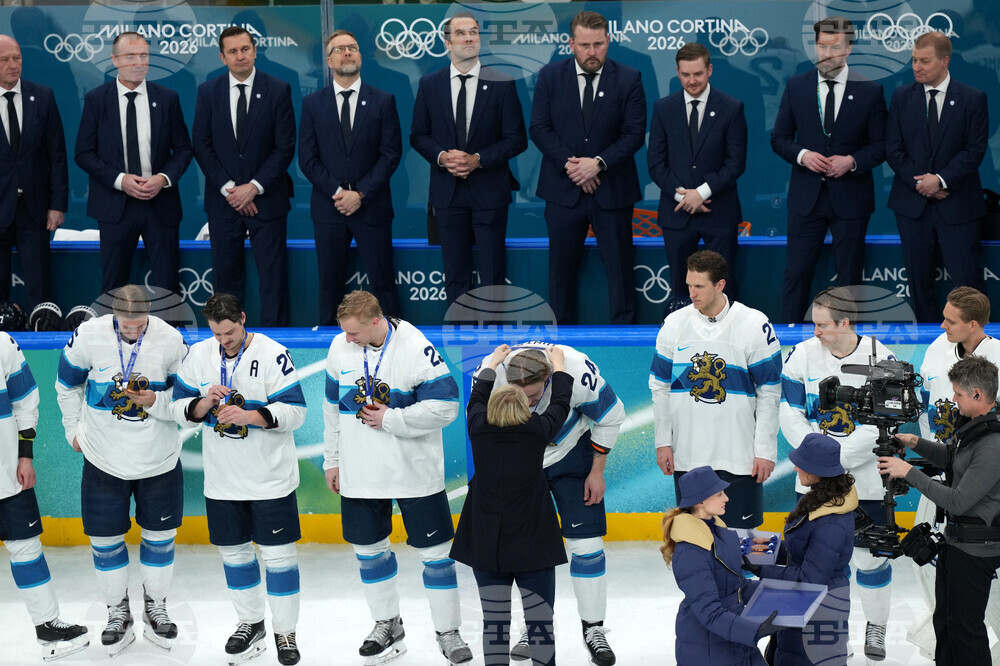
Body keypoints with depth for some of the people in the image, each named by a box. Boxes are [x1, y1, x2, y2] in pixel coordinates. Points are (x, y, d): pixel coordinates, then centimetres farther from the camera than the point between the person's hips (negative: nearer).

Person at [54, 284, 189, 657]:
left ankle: (155, 607, 31)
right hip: (104, 458, 0)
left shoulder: (171, 340, -15)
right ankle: (118, 613, 25)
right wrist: (74, 429, 12)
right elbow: (67, 383, 5)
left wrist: (155, 401, -23)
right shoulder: (88, 336, -14)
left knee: (160, 535, 11)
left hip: (159, 458, 0)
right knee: (105, 539, 7)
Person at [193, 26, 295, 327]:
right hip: (223, 200, 2)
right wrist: (228, 188, -8)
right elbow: (201, 146, 2)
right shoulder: (208, 92, 4)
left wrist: (254, 187, -12)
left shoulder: (279, 90, -2)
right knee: (225, 274, 7)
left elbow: (285, 146, -5)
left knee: (273, 275, 1)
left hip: (266, 198, -2)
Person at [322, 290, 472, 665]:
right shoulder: (340, 347, -2)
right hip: (360, 473, 5)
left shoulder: (417, 349, -18)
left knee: (435, 551, 2)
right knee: (369, 549, 14)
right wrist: (332, 460, 13)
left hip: (414, 472, -4)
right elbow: (333, 406, 10)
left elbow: (445, 407, -17)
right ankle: (388, 626, 32)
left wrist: (390, 419, -19)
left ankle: (448, 632, 16)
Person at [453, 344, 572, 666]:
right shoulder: (538, 431, -8)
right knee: (540, 623, 5)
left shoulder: (479, 429, -4)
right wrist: (558, 365, 26)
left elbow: (477, 397, 17)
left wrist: (493, 363, 33)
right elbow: (560, 405, 10)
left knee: (494, 623, 8)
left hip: (486, 547, 2)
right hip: (533, 546, -2)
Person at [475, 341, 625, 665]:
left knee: (586, 542, -6)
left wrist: (597, 471, -8)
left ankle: (593, 628, 7)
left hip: (571, 455, -2)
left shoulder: (577, 371, -34)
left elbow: (610, 416, -14)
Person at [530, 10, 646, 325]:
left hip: (612, 189, -1)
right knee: (562, 267, 9)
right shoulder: (550, 75, 1)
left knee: (619, 266, 5)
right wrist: (569, 164, -14)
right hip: (563, 189, 1)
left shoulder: (628, 79, -3)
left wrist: (599, 163, -18)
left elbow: (634, 133, -6)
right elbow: (538, 128, -2)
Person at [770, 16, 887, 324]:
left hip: (850, 197, -1)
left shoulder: (870, 91, -1)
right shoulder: (796, 86, 3)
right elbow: (779, 137, 6)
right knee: (796, 273, 1)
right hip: (806, 195, 1)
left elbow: (881, 145, 1)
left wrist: (852, 160, -16)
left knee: (850, 276, 9)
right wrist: (802, 155, -13)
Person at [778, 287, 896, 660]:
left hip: (866, 478, -2)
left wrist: (836, 458, -20)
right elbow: (790, 415, -4)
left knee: (870, 555, 7)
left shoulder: (880, 359, -14)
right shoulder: (803, 355, -6)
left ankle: (876, 626, 27)